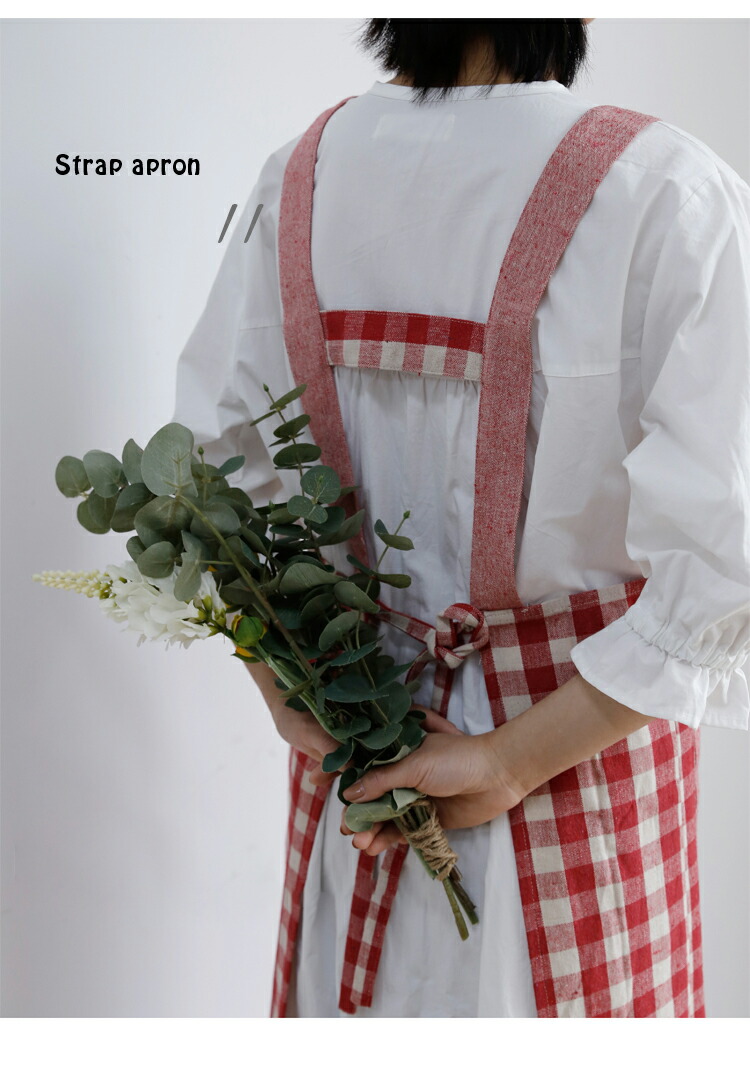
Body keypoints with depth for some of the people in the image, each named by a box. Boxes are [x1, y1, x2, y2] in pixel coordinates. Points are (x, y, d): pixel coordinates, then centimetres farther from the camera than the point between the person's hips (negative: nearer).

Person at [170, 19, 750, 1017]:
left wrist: (298, 710, -2)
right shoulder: (667, 192, -20)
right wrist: (515, 759, -16)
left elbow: (214, 466, 1)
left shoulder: (300, 175, -4)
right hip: (579, 741, -4)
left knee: (356, 1000, 24)